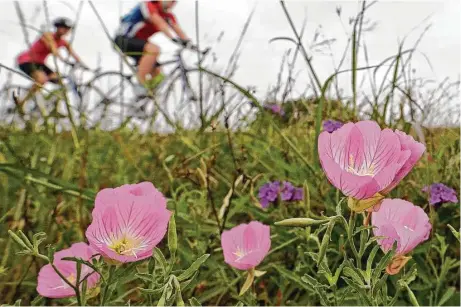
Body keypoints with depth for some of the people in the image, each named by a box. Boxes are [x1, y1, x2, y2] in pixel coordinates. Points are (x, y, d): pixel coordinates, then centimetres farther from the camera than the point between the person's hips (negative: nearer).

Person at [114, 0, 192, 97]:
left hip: (138, 42, 8)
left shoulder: (169, 16, 5)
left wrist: (188, 42, -28)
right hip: (124, 39, -8)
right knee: (154, 49, -33)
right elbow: (160, 24, -32)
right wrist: (173, 38, -45)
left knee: (158, 74, -1)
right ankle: (140, 85, -27)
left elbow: (178, 30, -10)